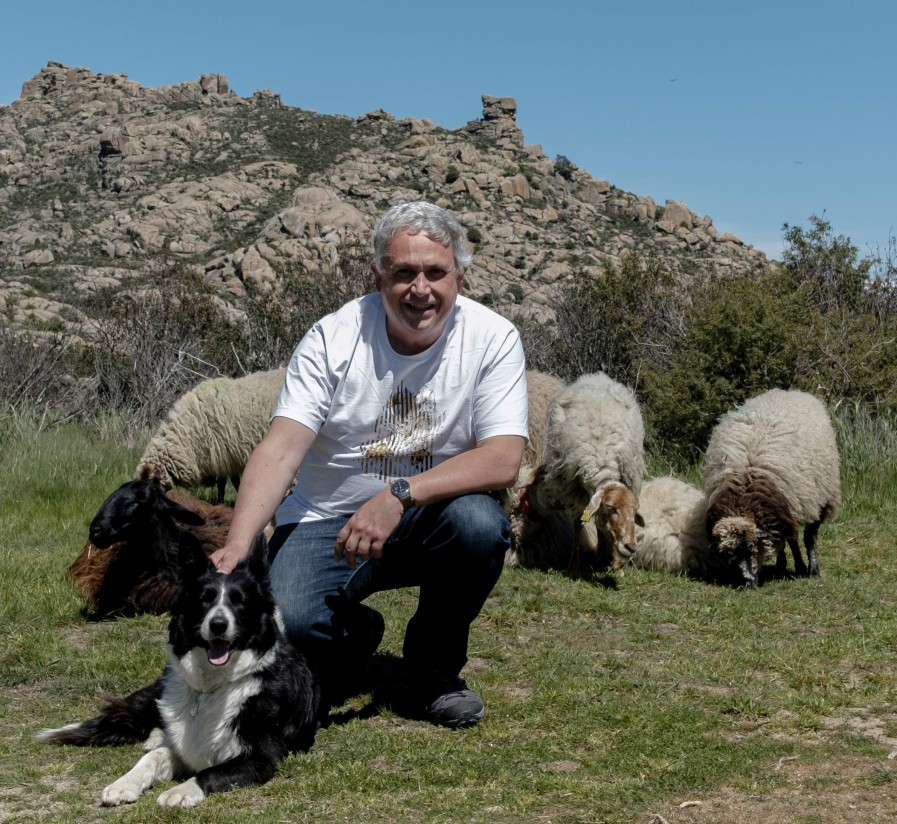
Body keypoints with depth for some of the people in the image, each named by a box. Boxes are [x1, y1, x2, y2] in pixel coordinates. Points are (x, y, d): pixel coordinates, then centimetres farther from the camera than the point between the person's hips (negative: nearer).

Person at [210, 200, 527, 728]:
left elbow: (504, 460, -21)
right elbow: (280, 450, -19)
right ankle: (353, 634, 15)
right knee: (283, 623, -27)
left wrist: (400, 495, -34)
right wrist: (237, 546, -35)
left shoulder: (492, 338, -11)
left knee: (479, 522, -33)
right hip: (327, 519, 0)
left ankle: (436, 665, -2)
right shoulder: (333, 338, -11)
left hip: (430, 517, 1)